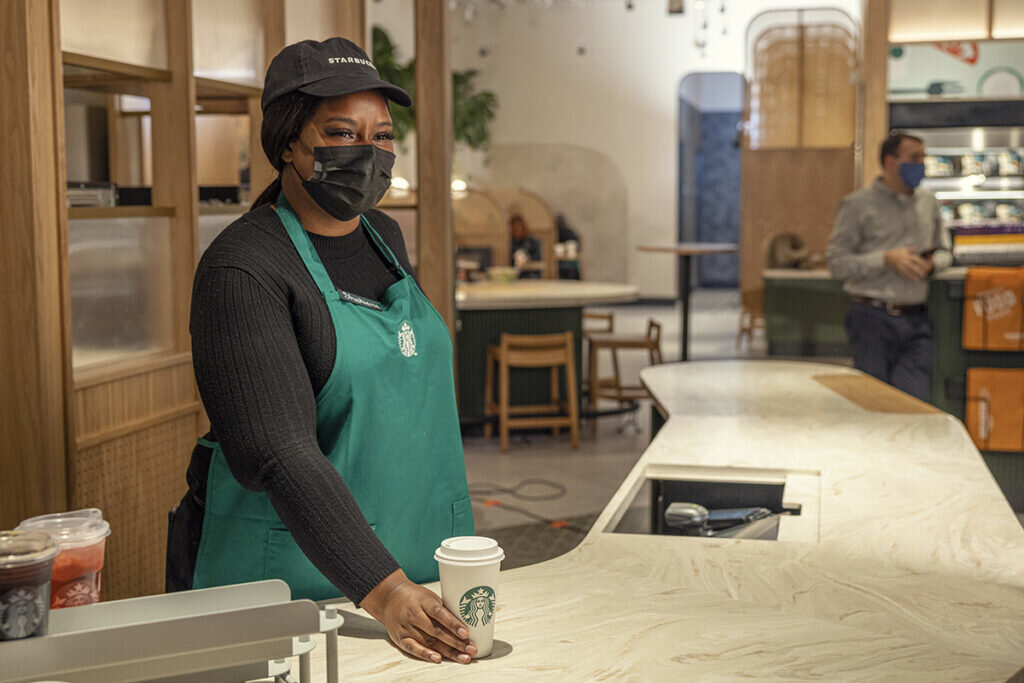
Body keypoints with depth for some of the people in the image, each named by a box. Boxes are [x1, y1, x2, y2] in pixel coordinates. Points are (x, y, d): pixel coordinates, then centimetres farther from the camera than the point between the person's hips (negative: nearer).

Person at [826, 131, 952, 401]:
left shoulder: (928, 202, 15)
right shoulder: (858, 204, -1)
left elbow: (944, 250, 24)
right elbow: (837, 262, -6)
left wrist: (931, 263, 0)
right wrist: (887, 259, -15)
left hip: (916, 320, 4)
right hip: (873, 319, -4)